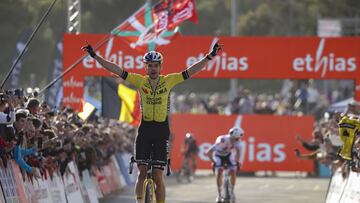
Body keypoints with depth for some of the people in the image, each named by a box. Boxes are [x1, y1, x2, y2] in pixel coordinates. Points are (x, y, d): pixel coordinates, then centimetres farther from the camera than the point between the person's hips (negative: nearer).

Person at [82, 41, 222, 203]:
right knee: (142, 172, -7)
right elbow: (117, 70, -3)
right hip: (144, 130, 1)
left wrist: (210, 56, -12)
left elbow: (191, 71, -4)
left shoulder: (168, 81, -1)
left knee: (158, 176, -2)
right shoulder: (140, 81, -1)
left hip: (162, 131, -1)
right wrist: (95, 56, -7)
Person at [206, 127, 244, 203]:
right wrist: (213, 162, -39)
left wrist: (237, 161, -17)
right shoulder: (222, 141, -41)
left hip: (228, 155, 4)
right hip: (219, 156, -4)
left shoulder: (236, 140, -27)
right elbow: (209, 153, -39)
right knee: (219, 171, -24)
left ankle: (232, 192, 8)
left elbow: (238, 150, -8)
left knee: (233, 172, -13)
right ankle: (219, 194, -12)